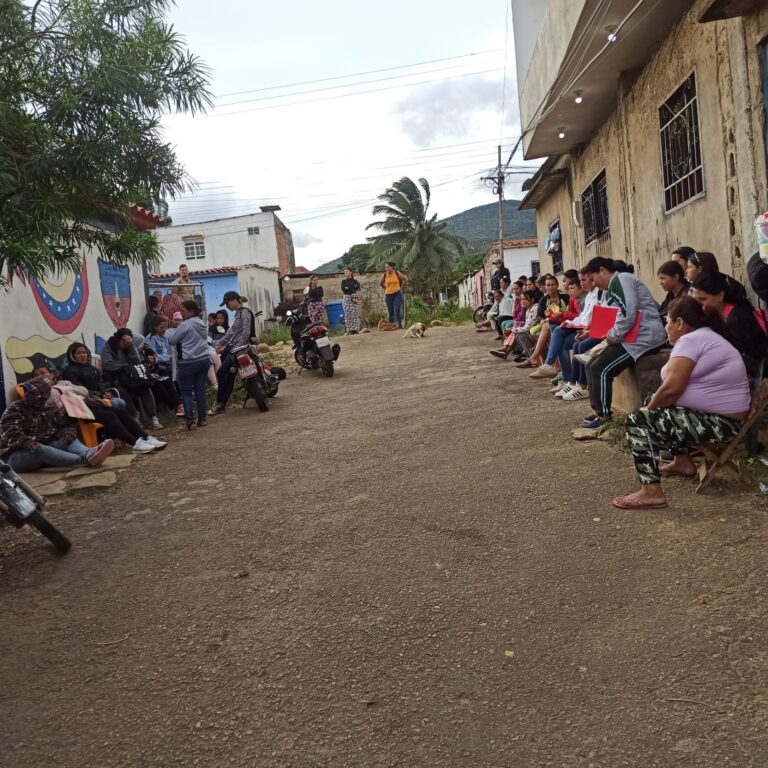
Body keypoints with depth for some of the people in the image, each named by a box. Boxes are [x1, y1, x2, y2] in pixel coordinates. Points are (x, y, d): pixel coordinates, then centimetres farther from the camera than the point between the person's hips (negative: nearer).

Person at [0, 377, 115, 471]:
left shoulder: (50, 409, 12)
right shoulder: (13, 410, -2)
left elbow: (67, 425, 8)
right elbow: (11, 433, -19)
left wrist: (69, 433, -19)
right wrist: (25, 441, -42)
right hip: (17, 456, -5)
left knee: (69, 440, -17)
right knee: (37, 449, -37)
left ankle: (88, 453, -53)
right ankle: (86, 459, -57)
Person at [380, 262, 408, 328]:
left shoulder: (397, 273, -5)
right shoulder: (385, 275, 1)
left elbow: (406, 280, 4)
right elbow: (380, 283, 19)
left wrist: (401, 288, 5)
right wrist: (386, 289, 13)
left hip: (397, 294, -3)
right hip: (388, 295, 3)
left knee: (397, 310, -15)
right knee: (390, 312, 5)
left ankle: (400, 325, -8)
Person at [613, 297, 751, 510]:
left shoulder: (690, 340, -16)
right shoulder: (705, 337, 18)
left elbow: (671, 389, -23)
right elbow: (675, 388, 16)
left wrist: (649, 408, -6)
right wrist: (652, 406, 7)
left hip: (717, 422, -11)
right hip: (720, 416, 11)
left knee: (638, 421, -14)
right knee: (656, 410, 25)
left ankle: (651, 492, -21)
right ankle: (683, 461, 29)